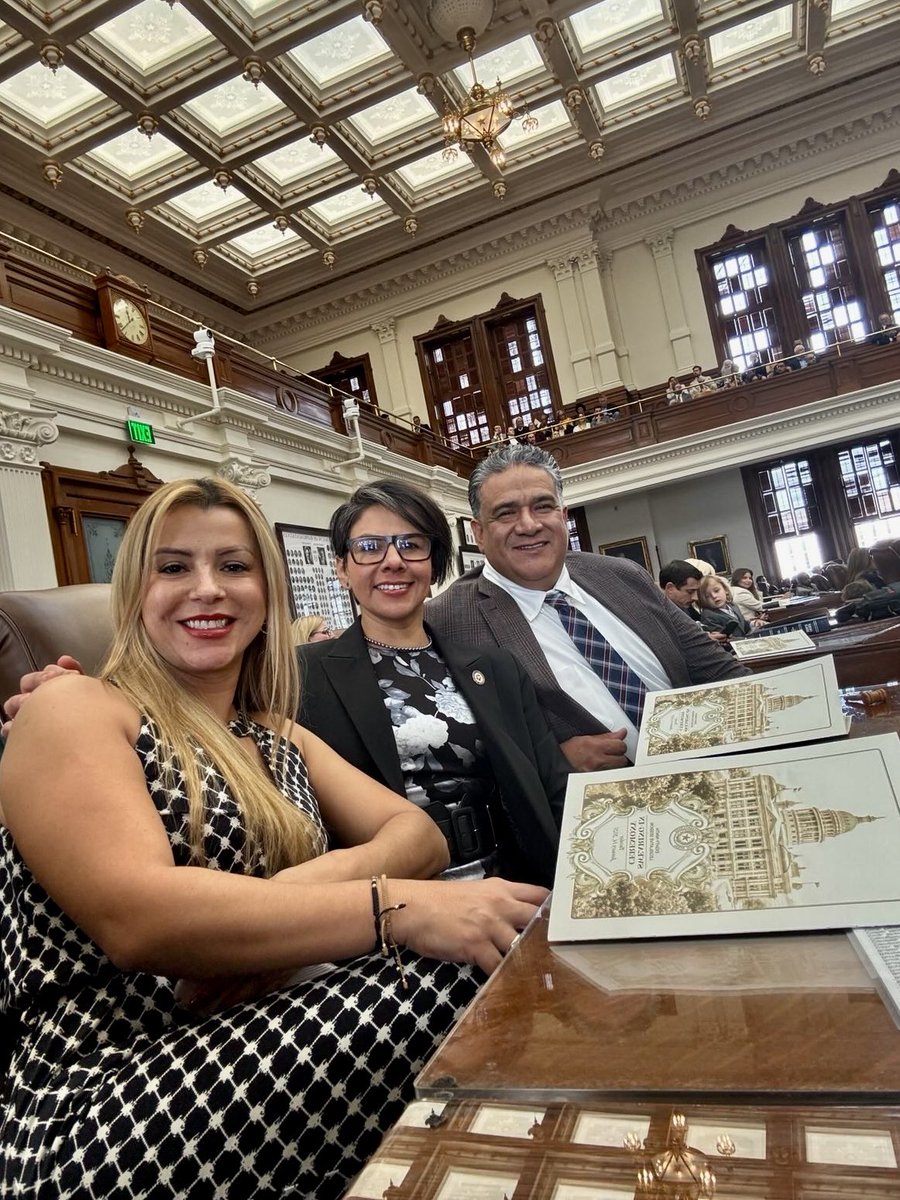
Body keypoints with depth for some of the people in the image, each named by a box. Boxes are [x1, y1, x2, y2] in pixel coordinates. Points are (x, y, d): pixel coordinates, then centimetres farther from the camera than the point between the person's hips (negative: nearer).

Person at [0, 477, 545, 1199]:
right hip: (101, 1116, -5)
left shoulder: (281, 740, 15)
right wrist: (394, 906, -31)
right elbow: (135, 916, -21)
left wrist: (311, 883, -20)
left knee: (505, 939, -17)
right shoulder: (74, 712, -4)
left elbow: (419, 835, 2)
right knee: (459, 969, -24)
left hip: (264, 1070, 6)